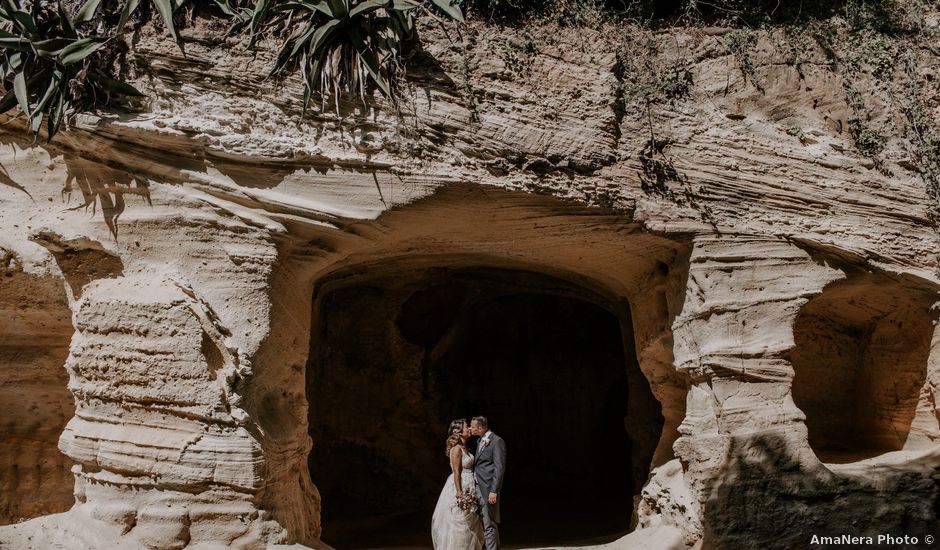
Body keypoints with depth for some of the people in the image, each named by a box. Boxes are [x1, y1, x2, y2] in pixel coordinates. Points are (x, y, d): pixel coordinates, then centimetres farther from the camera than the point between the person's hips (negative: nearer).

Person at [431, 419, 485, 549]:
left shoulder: (464, 448, 12)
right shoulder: (456, 449, -15)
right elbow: (456, 472, -19)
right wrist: (459, 492, -22)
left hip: (468, 487, 9)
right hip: (461, 486, -9)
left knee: (469, 523, 13)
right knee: (459, 523, -3)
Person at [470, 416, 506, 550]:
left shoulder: (497, 441, -10)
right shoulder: (480, 441, 17)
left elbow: (499, 468, -14)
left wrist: (494, 491, -19)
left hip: (488, 488, -9)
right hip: (477, 487, 9)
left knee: (489, 525, -6)